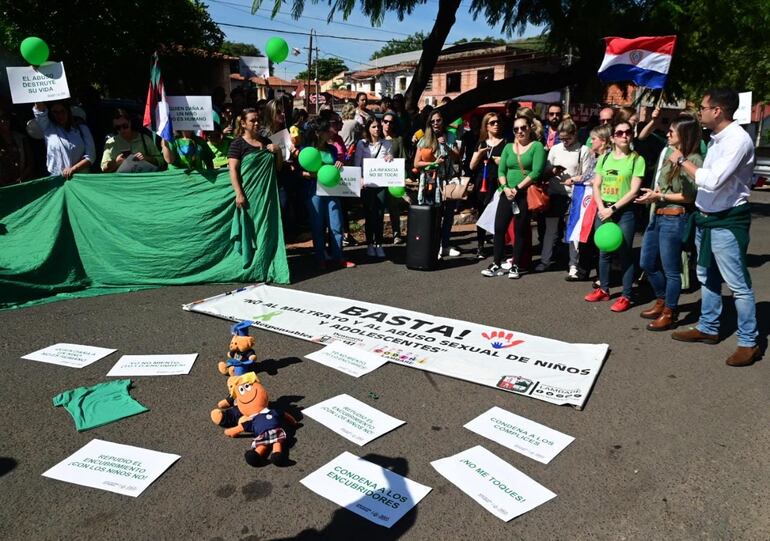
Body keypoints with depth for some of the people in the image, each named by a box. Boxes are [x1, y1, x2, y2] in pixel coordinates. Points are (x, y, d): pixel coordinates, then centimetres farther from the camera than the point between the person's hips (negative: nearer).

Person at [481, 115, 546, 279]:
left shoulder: (537, 146, -1)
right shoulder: (508, 147, 14)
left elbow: (536, 172, -12)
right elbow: (501, 170, 8)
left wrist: (517, 188, -15)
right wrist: (505, 187, -10)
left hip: (525, 194, -4)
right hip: (507, 194, 4)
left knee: (520, 230, 3)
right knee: (499, 228, 0)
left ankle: (515, 266, 12)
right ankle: (497, 265, 8)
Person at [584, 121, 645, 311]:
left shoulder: (637, 159, -4)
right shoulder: (604, 158, 8)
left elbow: (634, 190, -10)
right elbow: (596, 186, 7)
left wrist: (613, 208, -14)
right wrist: (602, 208, -8)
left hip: (625, 211, -4)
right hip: (603, 210, 4)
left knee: (625, 253, -1)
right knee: (604, 252, 12)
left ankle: (626, 296, 6)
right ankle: (603, 289, 25)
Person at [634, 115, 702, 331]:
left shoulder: (693, 160, -12)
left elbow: (689, 196, -17)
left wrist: (659, 196, -15)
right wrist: (652, 195, -1)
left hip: (674, 219, -9)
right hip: (657, 216, 9)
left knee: (671, 270, 3)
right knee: (647, 263, 17)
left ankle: (669, 313, 18)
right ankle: (661, 302, 35)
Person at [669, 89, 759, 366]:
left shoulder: (737, 139, -19)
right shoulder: (717, 138, 7)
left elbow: (713, 180, -27)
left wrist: (683, 160, -17)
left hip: (727, 222, -9)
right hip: (706, 218, 9)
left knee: (738, 284, 0)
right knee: (707, 278, 19)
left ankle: (749, 343, 11)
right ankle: (707, 328, 34)